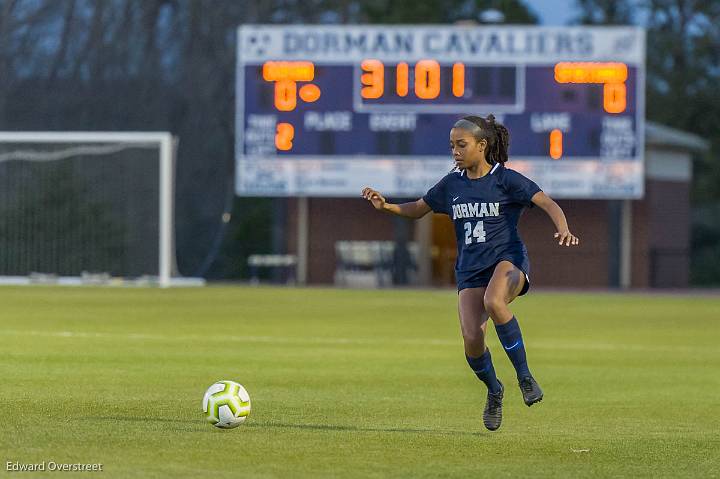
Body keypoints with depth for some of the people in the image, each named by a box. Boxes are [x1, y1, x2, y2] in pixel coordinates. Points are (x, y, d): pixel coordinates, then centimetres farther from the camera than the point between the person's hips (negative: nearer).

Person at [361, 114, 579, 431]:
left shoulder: (506, 179, -3)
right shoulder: (452, 184, 11)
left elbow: (548, 204, -10)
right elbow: (417, 210, 23)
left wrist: (563, 230, -30)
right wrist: (385, 206, 4)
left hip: (508, 260, -4)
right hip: (471, 271, 4)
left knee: (494, 302, -38)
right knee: (471, 339, -17)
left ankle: (524, 375, -23)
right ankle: (493, 391, 14)